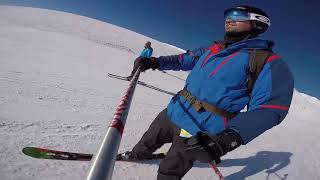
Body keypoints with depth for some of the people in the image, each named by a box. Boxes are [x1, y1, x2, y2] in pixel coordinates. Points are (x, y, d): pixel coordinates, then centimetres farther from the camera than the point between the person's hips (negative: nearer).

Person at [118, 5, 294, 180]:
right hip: (172, 112, 7)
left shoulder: (268, 62, -10)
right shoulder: (212, 49, 8)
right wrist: (155, 62, 1)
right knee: (150, 138, 27)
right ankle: (136, 154, 58)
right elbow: (184, 59, 16)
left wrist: (231, 138, -34)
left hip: (197, 132, -6)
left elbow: (270, 108, -18)